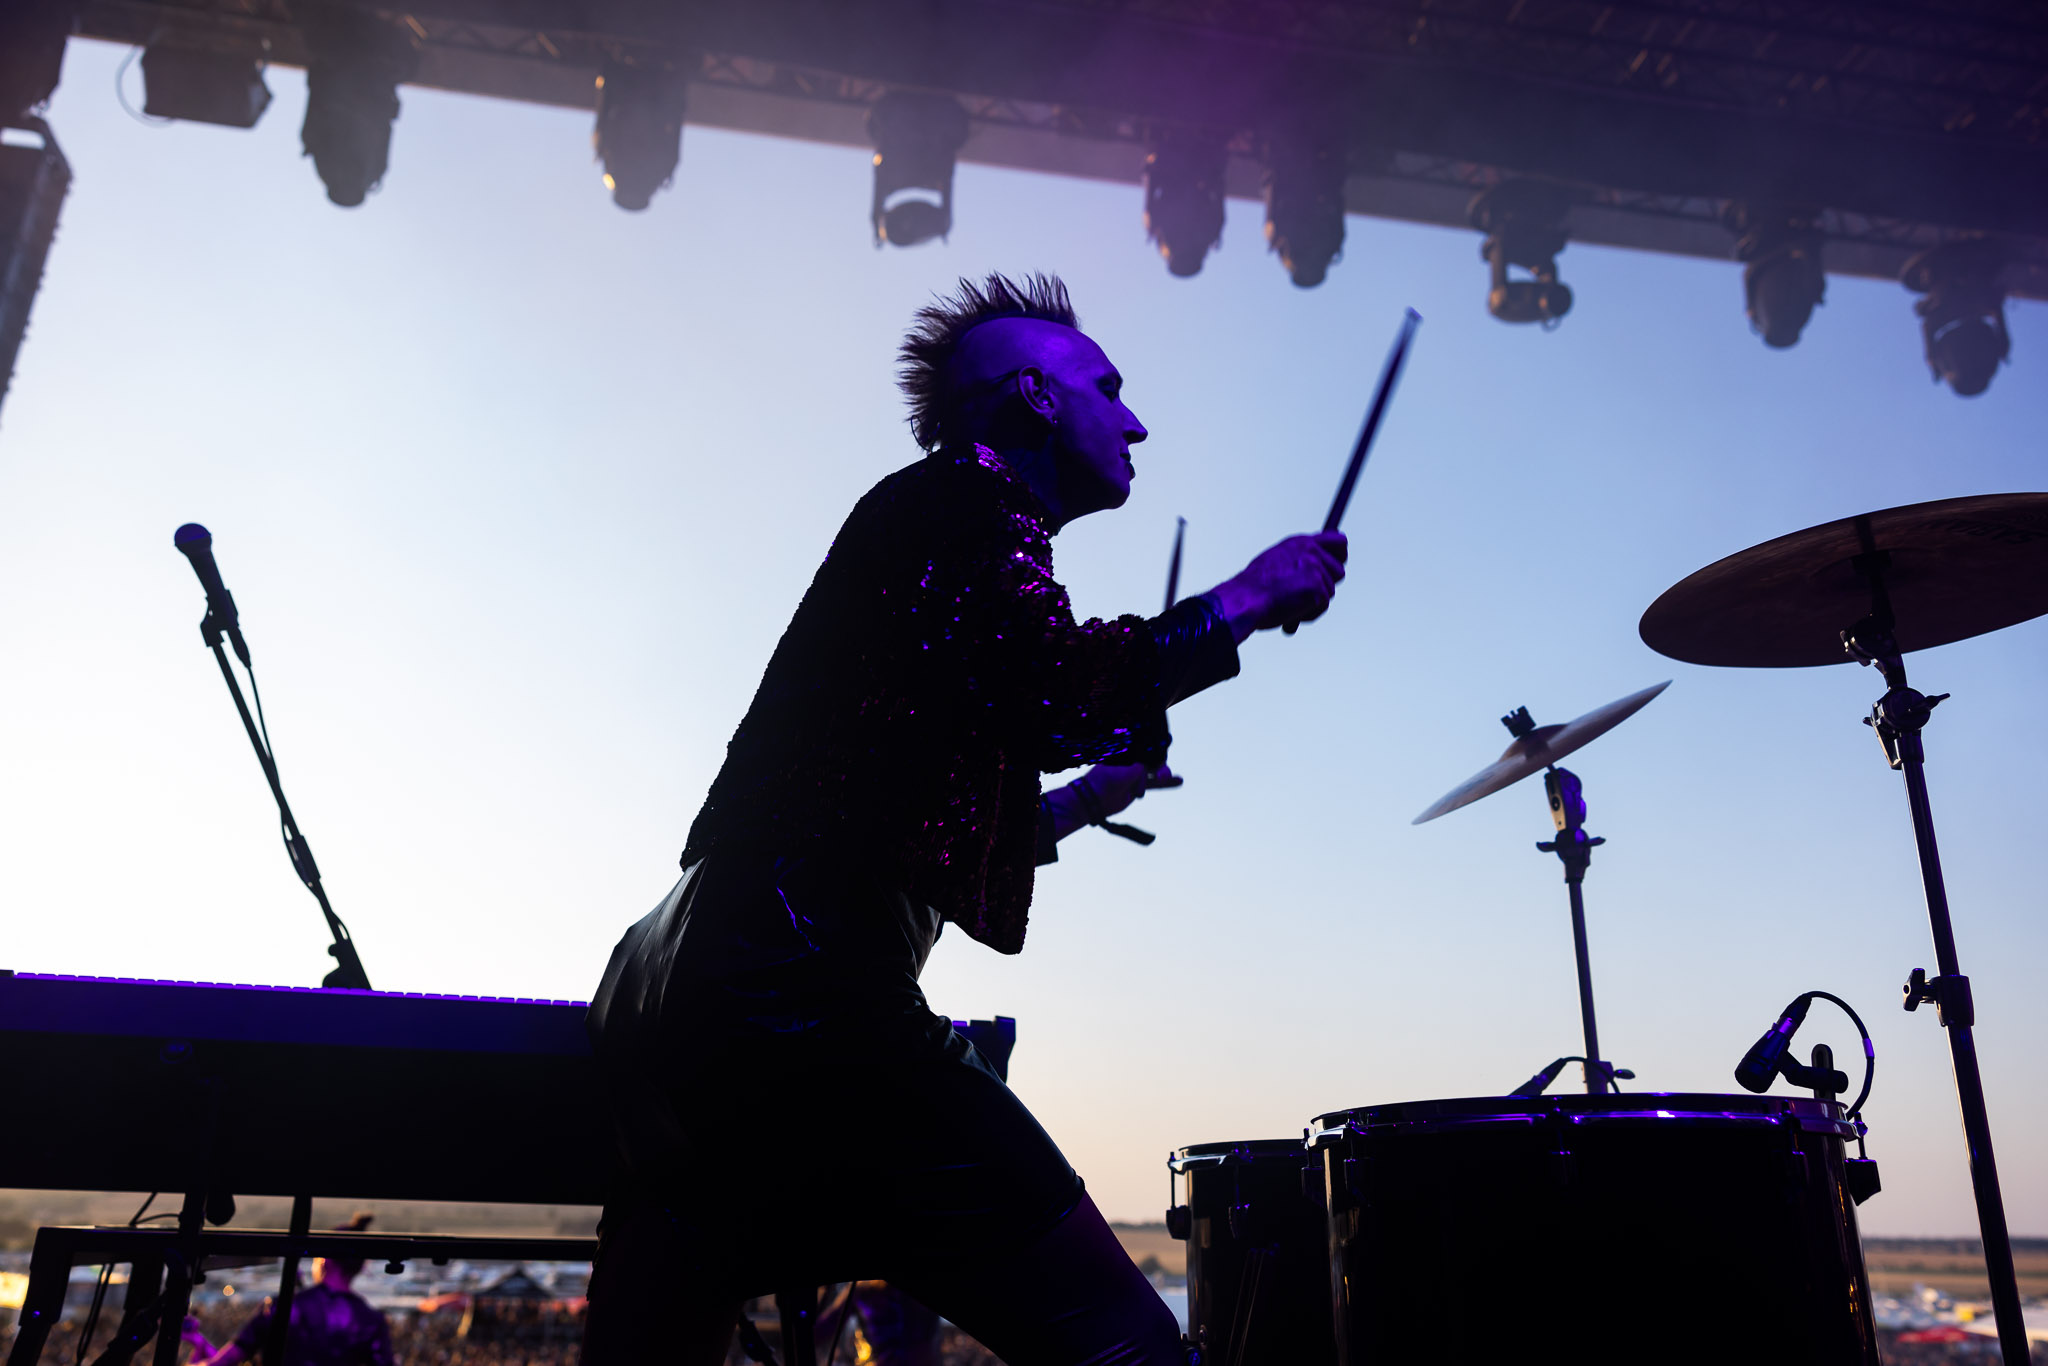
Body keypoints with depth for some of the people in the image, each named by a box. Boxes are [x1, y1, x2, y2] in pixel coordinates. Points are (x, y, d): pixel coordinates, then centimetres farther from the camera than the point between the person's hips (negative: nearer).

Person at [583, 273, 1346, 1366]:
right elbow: (1056, 690, -19)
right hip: (794, 998, -11)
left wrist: (1068, 806, 35)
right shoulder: (966, 503, 2)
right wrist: (1241, 602, -5)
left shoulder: (922, 522, 28)